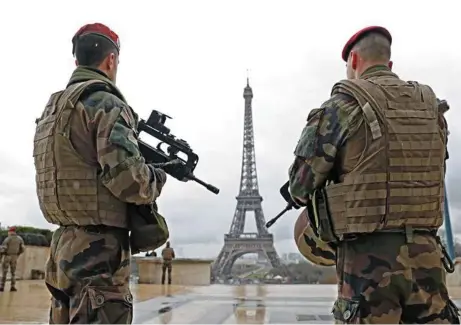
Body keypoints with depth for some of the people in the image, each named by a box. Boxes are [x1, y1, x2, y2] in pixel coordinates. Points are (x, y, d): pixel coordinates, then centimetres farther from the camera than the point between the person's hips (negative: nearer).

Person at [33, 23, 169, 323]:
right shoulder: (105, 102, -12)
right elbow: (124, 173, -22)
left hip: (64, 244, 9)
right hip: (99, 247, -9)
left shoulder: (53, 108, 15)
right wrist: (157, 179, -2)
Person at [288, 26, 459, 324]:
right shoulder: (432, 105, 9)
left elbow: (301, 186, -5)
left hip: (369, 260, -5)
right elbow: (430, 176, 15)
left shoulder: (345, 104, -7)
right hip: (427, 257, 5)